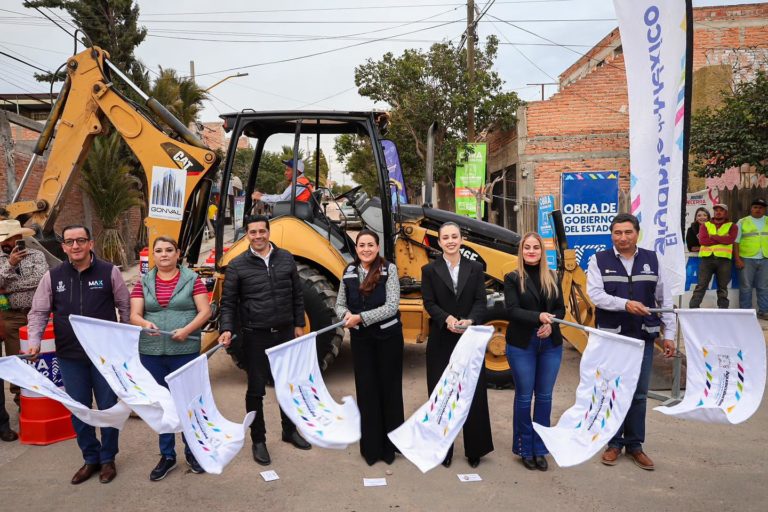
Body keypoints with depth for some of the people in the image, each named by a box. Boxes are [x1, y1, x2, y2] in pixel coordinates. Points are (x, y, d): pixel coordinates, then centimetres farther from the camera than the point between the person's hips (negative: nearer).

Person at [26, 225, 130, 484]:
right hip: (69, 356, 2)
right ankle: (90, 458, 30)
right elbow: (38, 312, 6)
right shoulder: (53, 276, 1)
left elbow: (125, 307, 2)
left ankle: (108, 458, 26)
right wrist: (34, 342, -9)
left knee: (108, 407, 8)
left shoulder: (109, 272, -5)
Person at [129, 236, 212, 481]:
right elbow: (134, 315, 3)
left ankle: (192, 451, 24)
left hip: (185, 351, -3)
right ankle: (167, 455, 26)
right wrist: (145, 324, -20)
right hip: (151, 352, 3)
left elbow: (205, 311, -3)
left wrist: (187, 330, -18)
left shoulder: (191, 279, 0)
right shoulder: (143, 283, 8)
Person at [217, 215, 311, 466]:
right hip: (256, 336, -3)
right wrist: (227, 329, -16)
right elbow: (228, 302, -3)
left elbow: (297, 295, 8)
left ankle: (290, 430, 35)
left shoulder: (286, 258, 2)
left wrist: (299, 324, 7)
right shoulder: (237, 265, -5)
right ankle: (258, 440, 23)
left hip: (285, 332, 3)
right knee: (256, 389, 6)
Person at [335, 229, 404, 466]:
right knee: (366, 389, 9)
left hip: (387, 337, -3)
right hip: (360, 338, 3)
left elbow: (392, 306, -17)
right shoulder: (349, 272, 3)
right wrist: (346, 315, -16)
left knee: (389, 388, 8)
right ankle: (370, 446, 22)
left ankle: (390, 443, 23)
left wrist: (361, 317, -23)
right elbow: (339, 304, 7)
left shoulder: (389, 269, -10)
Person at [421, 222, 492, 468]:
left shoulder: (475, 268, 6)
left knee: (474, 393, 5)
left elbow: (480, 302, -2)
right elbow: (429, 303, -6)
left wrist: (470, 321, -22)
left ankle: (475, 449, 20)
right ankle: (443, 449, 20)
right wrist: (447, 319, -24)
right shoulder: (429, 270, 2)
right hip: (441, 340, -1)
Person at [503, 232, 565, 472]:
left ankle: (540, 449, 20)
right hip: (522, 345, -3)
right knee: (524, 397, 4)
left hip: (551, 344, 3)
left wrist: (551, 324, -12)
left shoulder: (553, 277, 8)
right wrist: (539, 317, -26)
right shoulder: (513, 278, -3)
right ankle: (525, 449, 18)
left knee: (544, 397, 8)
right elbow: (512, 311, -12)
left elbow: (561, 309, 8)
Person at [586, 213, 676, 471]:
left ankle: (635, 445, 23)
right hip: (611, 336, -2)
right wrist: (625, 304, -27)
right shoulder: (599, 260, -2)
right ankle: (614, 443, 22)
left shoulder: (652, 260, 5)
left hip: (643, 337, 2)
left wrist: (669, 334, 4)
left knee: (639, 393, 9)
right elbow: (594, 294, -14)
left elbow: (665, 300, 7)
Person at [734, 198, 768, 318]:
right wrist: (737, 259, -7)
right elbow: (736, 242, 1)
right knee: (746, 287, 1)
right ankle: (745, 312, 7)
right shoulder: (742, 222, 5)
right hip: (746, 259, -2)